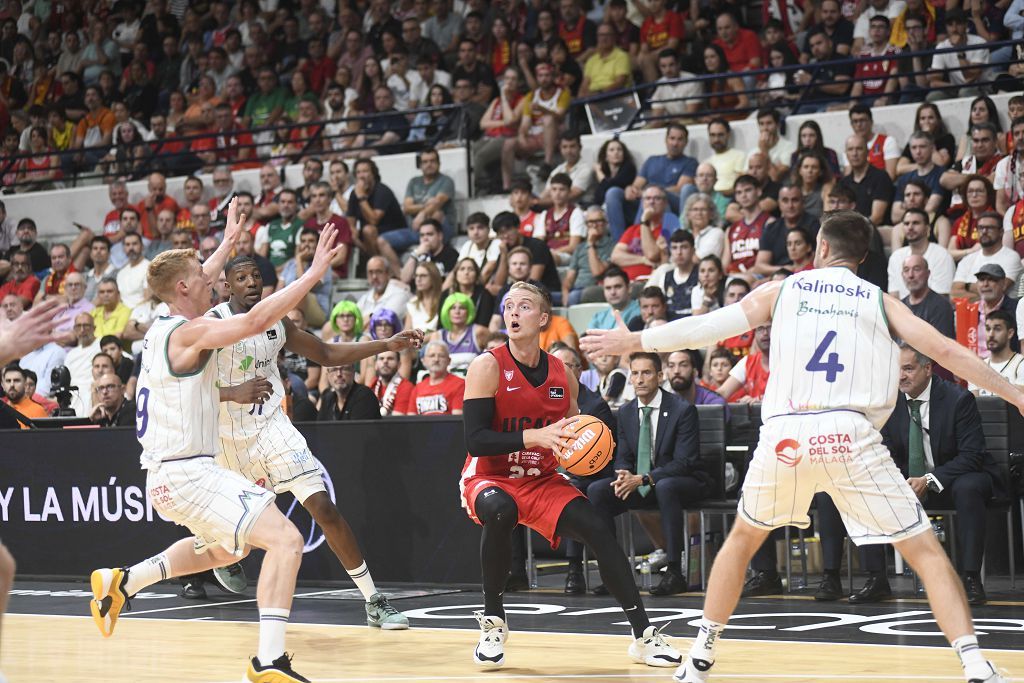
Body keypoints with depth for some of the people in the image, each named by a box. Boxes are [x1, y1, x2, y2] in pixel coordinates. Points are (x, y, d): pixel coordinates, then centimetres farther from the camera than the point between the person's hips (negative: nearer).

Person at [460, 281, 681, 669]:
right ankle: (492, 623, -19)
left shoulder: (563, 374, 2)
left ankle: (644, 636, -6)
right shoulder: (488, 367, -13)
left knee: (597, 531, -15)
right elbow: (475, 440, -22)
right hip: (489, 477, -4)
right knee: (499, 509, -37)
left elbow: (571, 434, 18)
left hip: (542, 480, 4)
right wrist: (536, 436, -31)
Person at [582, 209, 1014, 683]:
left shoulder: (783, 290, 16)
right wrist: (1014, 394, 11)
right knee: (926, 551, 5)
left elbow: (705, 327, 14)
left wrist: (634, 342, 26)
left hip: (785, 436, 2)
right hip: (850, 435, -1)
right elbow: (945, 351, 5)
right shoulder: (879, 301, 14)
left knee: (743, 537, 27)